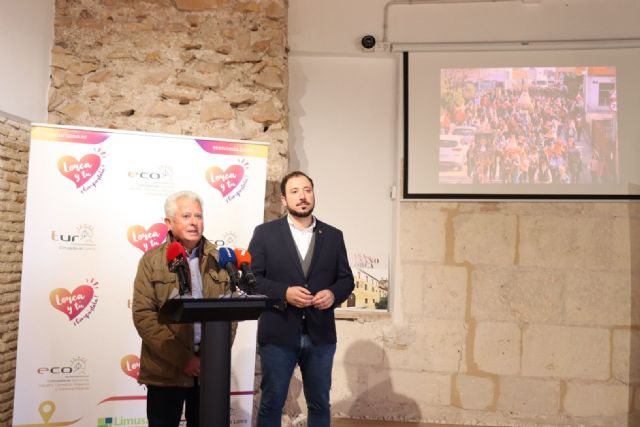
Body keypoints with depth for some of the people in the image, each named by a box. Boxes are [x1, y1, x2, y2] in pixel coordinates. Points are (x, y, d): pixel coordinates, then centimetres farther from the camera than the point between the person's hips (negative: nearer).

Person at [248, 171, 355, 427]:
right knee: (271, 403, 9)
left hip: (321, 334, 3)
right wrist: (284, 293, -18)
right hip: (279, 333, -2)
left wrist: (333, 294, -12)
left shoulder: (333, 236, 8)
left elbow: (346, 278, 10)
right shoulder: (265, 233, 0)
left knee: (320, 403, 13)